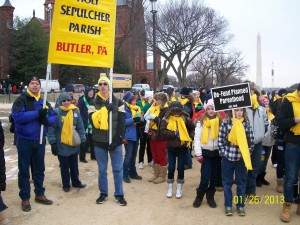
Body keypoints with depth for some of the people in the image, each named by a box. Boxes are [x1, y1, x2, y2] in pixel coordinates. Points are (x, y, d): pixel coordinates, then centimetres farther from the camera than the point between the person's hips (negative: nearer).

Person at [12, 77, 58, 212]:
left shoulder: (44, 102, 9)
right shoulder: (21, 100, -7)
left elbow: (54, 116, 5)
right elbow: (17, 116, -22)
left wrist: (47, 120, -17)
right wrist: (37, 113, -25)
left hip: (40, 140, 5)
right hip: (24, 140, -4)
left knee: (39, 169, 14)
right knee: (24, 170, 5)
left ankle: (39, 194, 28)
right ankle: (25, 198, 17)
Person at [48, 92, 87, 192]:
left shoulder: (75, 111, -1)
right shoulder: (56, 112, -12)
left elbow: (80, 127, 3)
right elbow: (52, 129, -11)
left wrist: (82, 139, 0)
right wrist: (53, 143, -12)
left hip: (74, 144, 3)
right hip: (62, 145, -3)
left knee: (74, 166, 17)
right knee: (64, 167, 11)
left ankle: (76, 182, 33)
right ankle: (66, 185, 26)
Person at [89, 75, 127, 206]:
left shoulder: (118, 102, 2)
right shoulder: (94, 103, 2)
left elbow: (122, 122, -4)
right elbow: (93, 120, -14)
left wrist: (118, 139, -13)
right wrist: (105, 109, -25)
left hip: (115, 141, 0)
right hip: (99, 141, 1)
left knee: (118, 169, 5)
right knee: (102, 170, 11)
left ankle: (119, 195, 17)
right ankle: (103, 193, 26)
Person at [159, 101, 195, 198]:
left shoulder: (185, 118, -5)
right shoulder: (166, 119, -7)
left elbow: (193, 129, 7)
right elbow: (162, 132, -14)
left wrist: (190, 138, -5)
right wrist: (174, 134, -20)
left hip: (182, 147, 0)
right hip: (171, 147, 0)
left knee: (181, 168, 8)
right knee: (171, 168, 7)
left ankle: (179, 189, 24)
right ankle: (170, 188, 23)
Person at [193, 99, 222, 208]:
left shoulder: (220, 121, 0)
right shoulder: (201, 121, -5)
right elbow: (197, 138, -6)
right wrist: (198, 154, -11)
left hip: (217, 152, 3)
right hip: (205, 152, -2)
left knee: (215, 176, 11)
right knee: (205, 177, -5)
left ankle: (210, 197, 28)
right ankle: (199, 196, 17)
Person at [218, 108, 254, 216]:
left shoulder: (246, 123, -1)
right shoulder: (226, 123, -6)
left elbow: (251, 140, 3)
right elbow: (220, 139, -3)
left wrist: (247, 153, -1)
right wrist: (223, 153, -6)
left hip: (242, 158, 1)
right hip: (228, 157, -1)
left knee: (241, 182, 12)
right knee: (227, 182, 9)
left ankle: (240, 205, 26)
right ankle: (228, 205, 23)